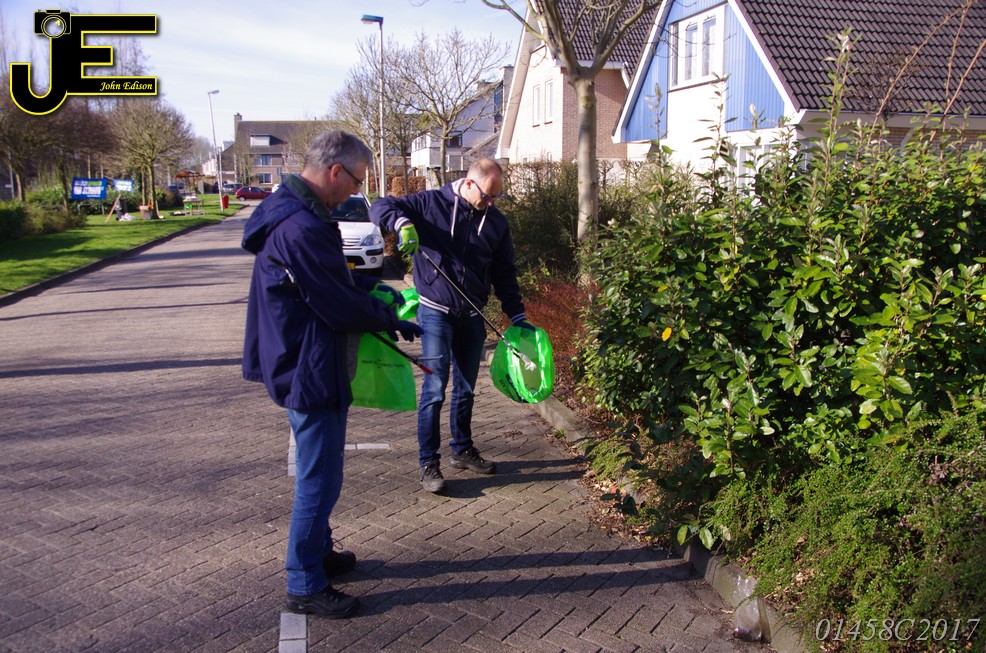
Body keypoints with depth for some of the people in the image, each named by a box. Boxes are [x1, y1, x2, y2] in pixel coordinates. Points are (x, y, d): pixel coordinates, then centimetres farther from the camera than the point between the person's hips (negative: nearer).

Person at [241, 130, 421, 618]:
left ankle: (319, 553, 41)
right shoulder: (302, 229, -26)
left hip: (301, 368, 11)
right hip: (311, 372, -11)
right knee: (319, 481, 2)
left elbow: (333, 275, 20)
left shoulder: (294, 214, 9)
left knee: (317, 473, 24)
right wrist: (391, 321, -7)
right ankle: (305, 587, 17)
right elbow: (340, 307, -22)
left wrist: (372, 287, 6)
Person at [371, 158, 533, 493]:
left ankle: (463, 449, 32)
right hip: (436, 314, -5)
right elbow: (380, 207, -8)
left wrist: (517, 316, 5)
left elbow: (504, 274, 10)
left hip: (472, 317, 5)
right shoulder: (430, 203, -7)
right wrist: (403, 222, -30)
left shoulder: (496, 222, 6)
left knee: (466, 388, 15)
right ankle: (428, 463, 5)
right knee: (435, 388, -6)